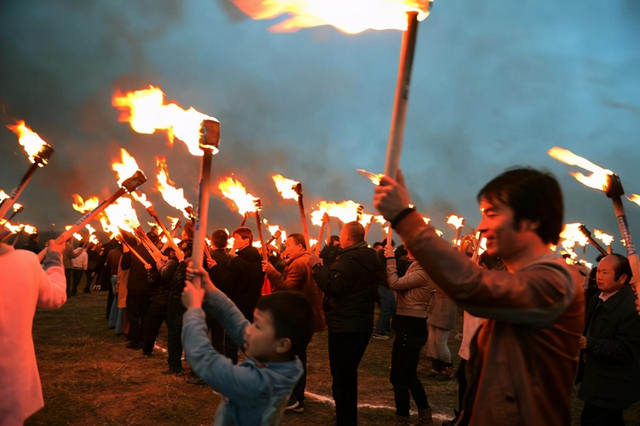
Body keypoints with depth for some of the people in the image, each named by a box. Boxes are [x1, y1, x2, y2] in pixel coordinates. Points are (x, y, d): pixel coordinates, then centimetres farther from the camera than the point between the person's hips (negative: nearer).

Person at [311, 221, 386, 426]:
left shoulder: (349, 259, -20)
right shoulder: (371, 258, 12)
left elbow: (332, 286, -28)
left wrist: (317, 266, -14)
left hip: (345, 326, -10)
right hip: (362, 323, 10)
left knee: (341, 378, -3)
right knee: (349, 375, 22)